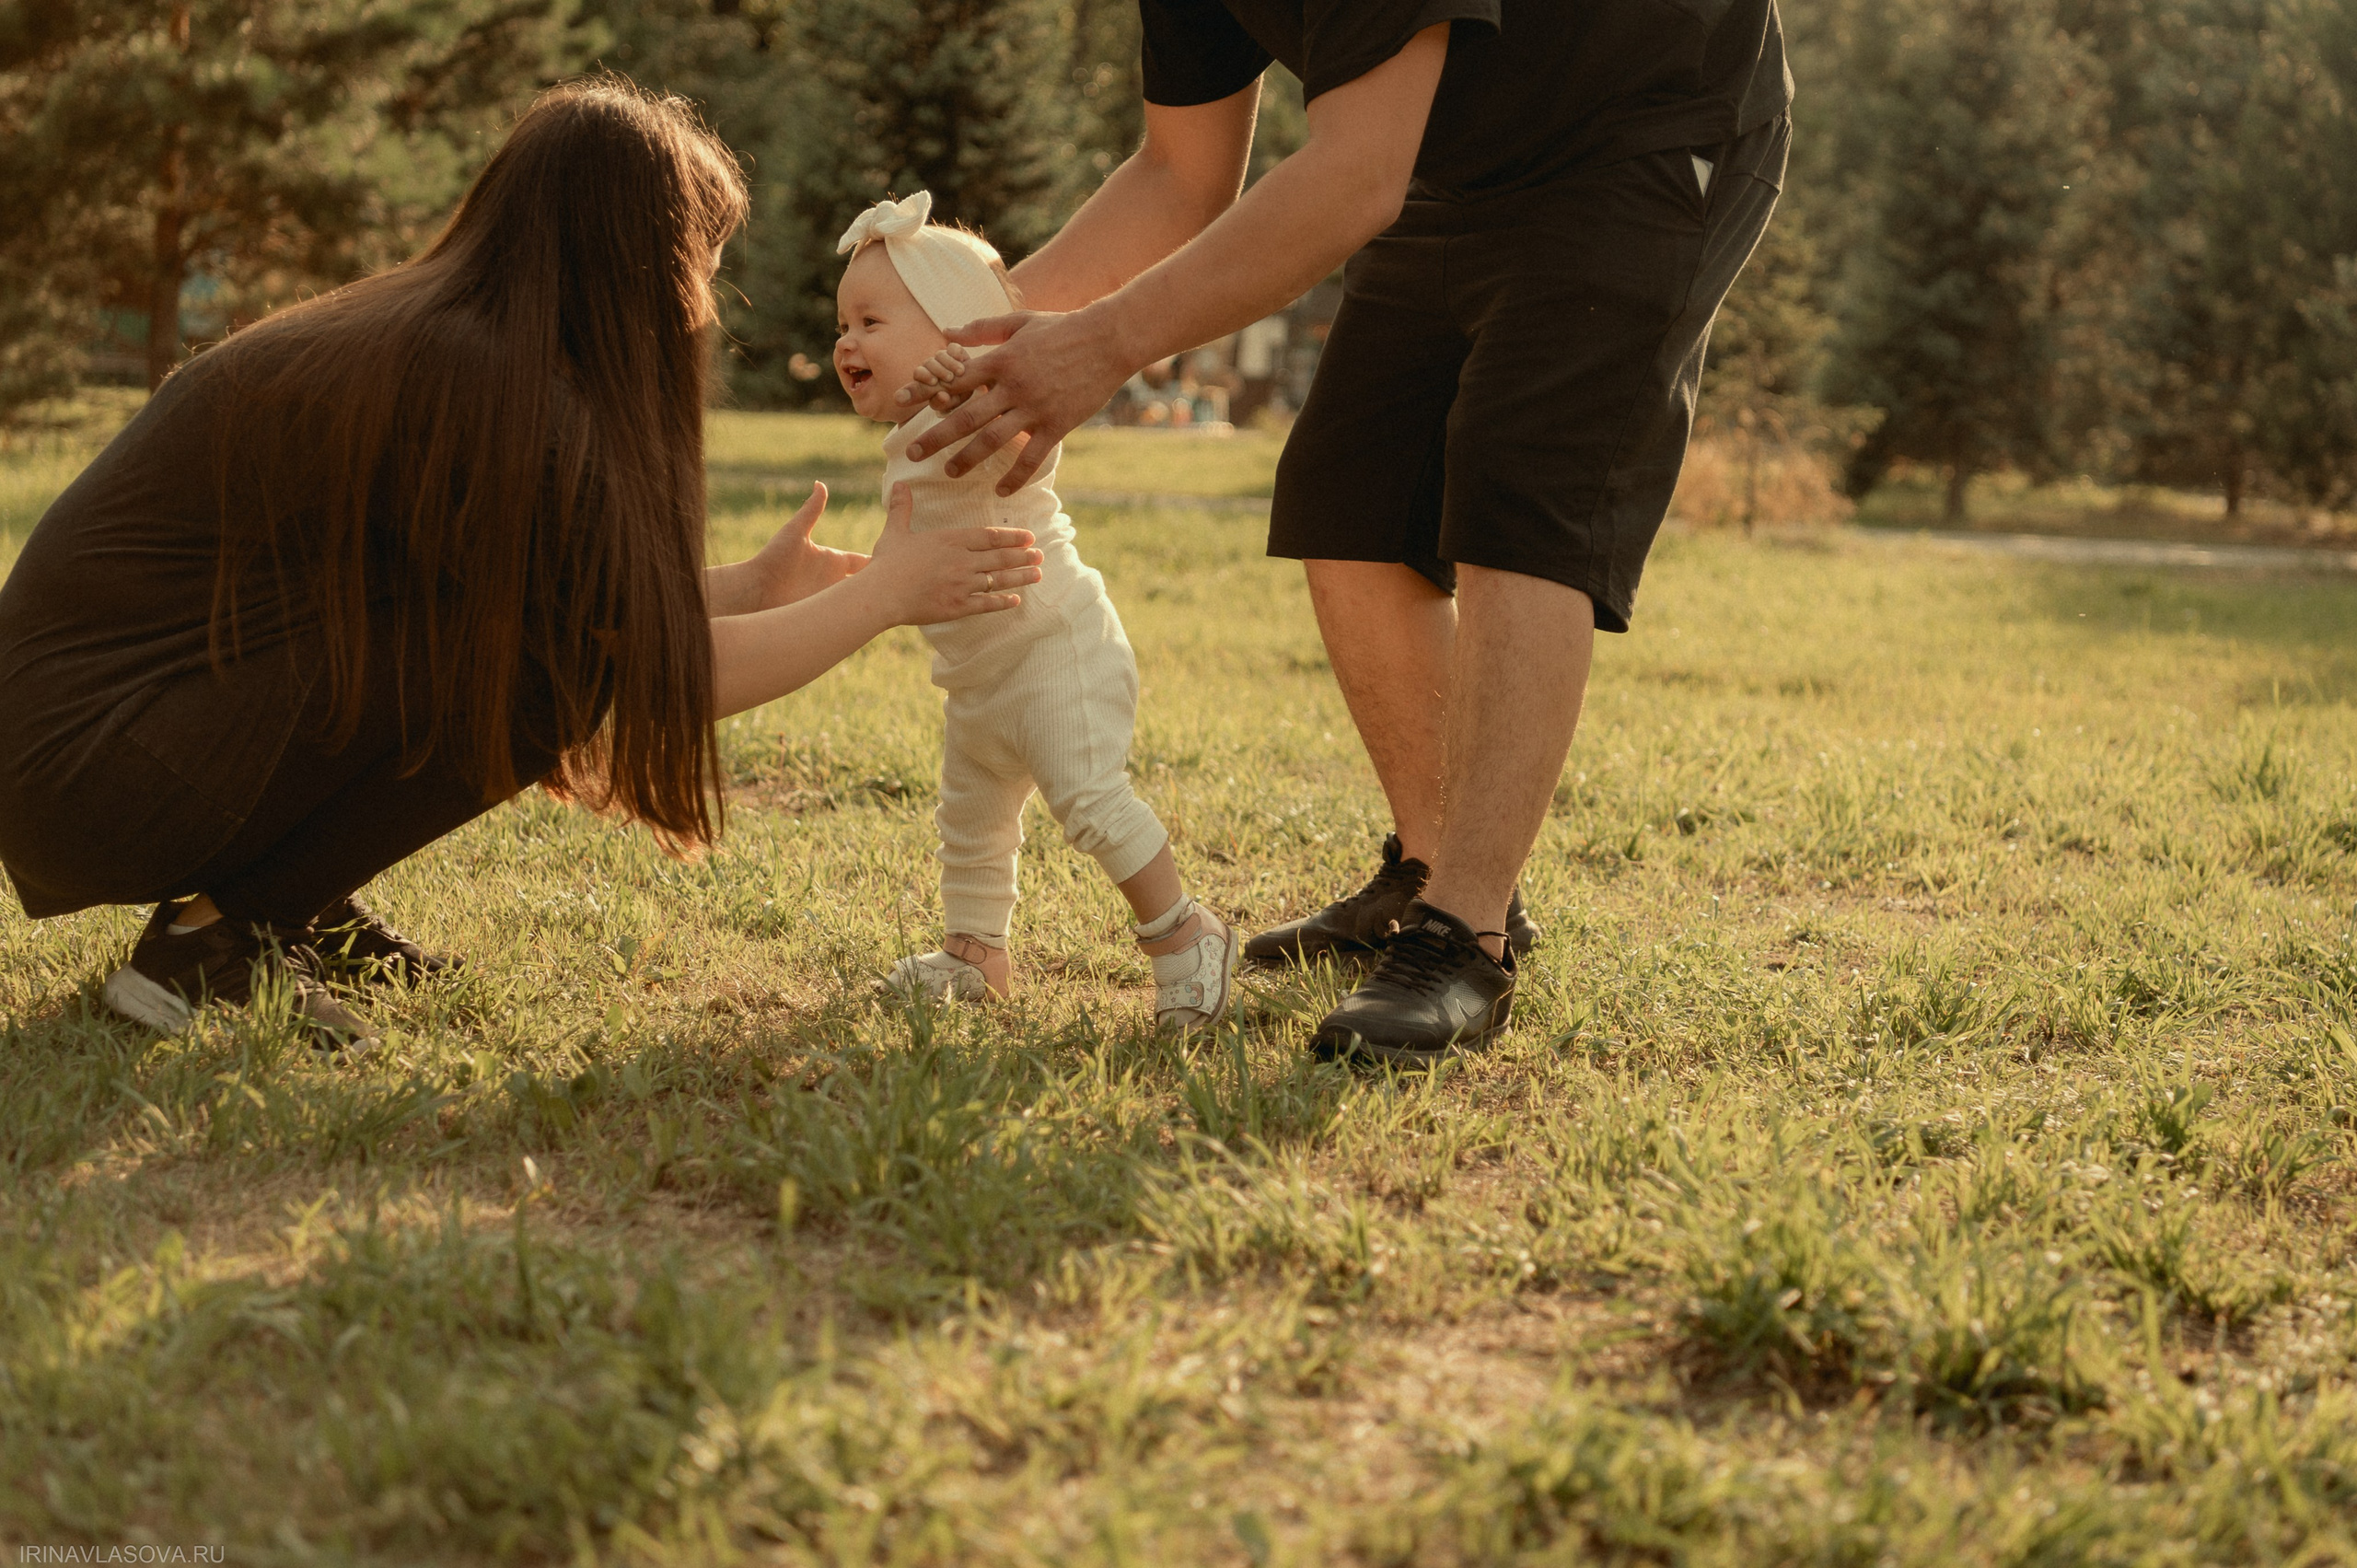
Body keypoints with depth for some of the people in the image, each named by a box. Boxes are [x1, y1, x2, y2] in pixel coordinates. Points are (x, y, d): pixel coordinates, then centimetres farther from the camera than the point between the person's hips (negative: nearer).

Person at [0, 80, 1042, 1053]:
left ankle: (295, 904, 12)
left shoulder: (418, 335, 8)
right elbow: (664, 675, -14)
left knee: (544, 609, 10)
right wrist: (889, 591, -2)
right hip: (87, 776, -9)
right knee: (549, 656, -16)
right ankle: (214, 938, -8)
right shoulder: (484, 387, -19)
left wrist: (749, 587, 24)